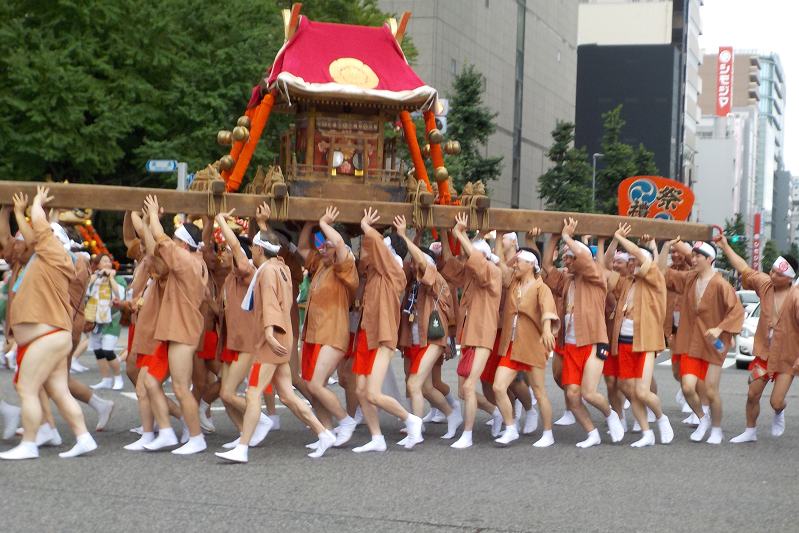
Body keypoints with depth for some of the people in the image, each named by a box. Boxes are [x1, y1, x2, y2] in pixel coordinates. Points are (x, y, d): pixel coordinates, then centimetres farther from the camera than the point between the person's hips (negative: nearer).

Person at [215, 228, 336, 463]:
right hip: (277, 343, 10)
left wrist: (269, 331, -34)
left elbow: (270, 302, -24)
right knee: (287, 395, 11)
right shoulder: (281, 268, 17)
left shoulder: (268, 270, -11)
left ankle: (242, 449, -14)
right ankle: (324, 434, 12)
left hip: (271, 343, -10)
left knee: (253, 394, -11)